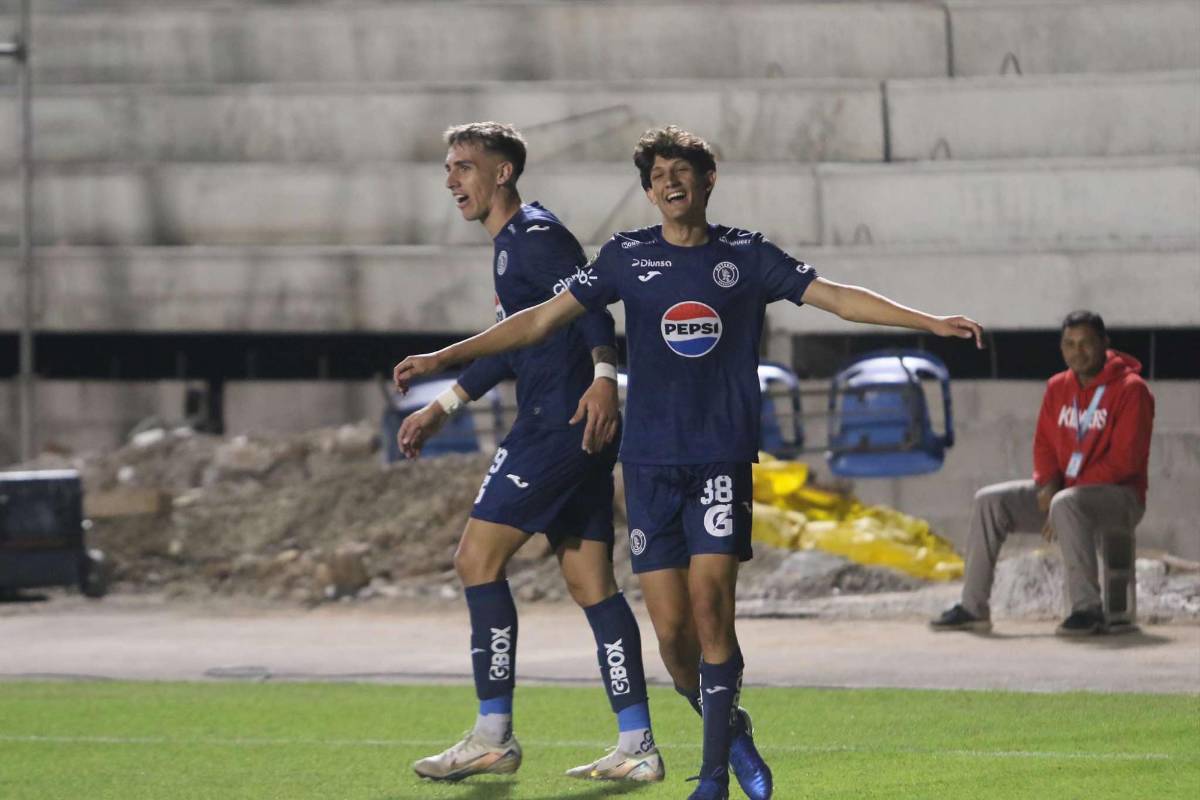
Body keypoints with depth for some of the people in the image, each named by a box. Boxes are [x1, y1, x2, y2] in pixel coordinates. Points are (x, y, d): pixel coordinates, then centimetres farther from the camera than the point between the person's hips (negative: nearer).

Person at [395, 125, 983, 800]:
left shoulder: (746, 255, 4)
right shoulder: (627, 257, 7)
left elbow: (837, 297, 4)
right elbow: (542, 320, 8)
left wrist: (930, 322, -5)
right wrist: (442, 359, 4)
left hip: (724, 459, -1)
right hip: (650, 462, 1)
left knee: (710, 604, -14)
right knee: (672, 628, -4)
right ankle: (730, 730, 21)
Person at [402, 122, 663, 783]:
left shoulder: (535, 235, -9)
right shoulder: (511, 245, 23)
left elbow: (589, 303, -23)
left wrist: (603, 377, -38)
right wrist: (441, 407, 35)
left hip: (558, 425, -10)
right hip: (575, 433, 10)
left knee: (477, 560, -7)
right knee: (590, 582, 7)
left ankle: (493, 735, -5)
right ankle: (636, 747, 5)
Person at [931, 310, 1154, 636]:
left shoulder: (1130, 389, -11)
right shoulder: (1058, 388, 10)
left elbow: (1124, 459, -17)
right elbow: (1044, 444, 14)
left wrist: (1063, 490, -20)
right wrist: (1048, 484, -9)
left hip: (1119, 495, -7)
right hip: (1063, 490, 7)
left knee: (1066, 504, -39)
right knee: (990, 500, -7)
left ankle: (1088, 610, -37)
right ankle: (973, 607, -7)